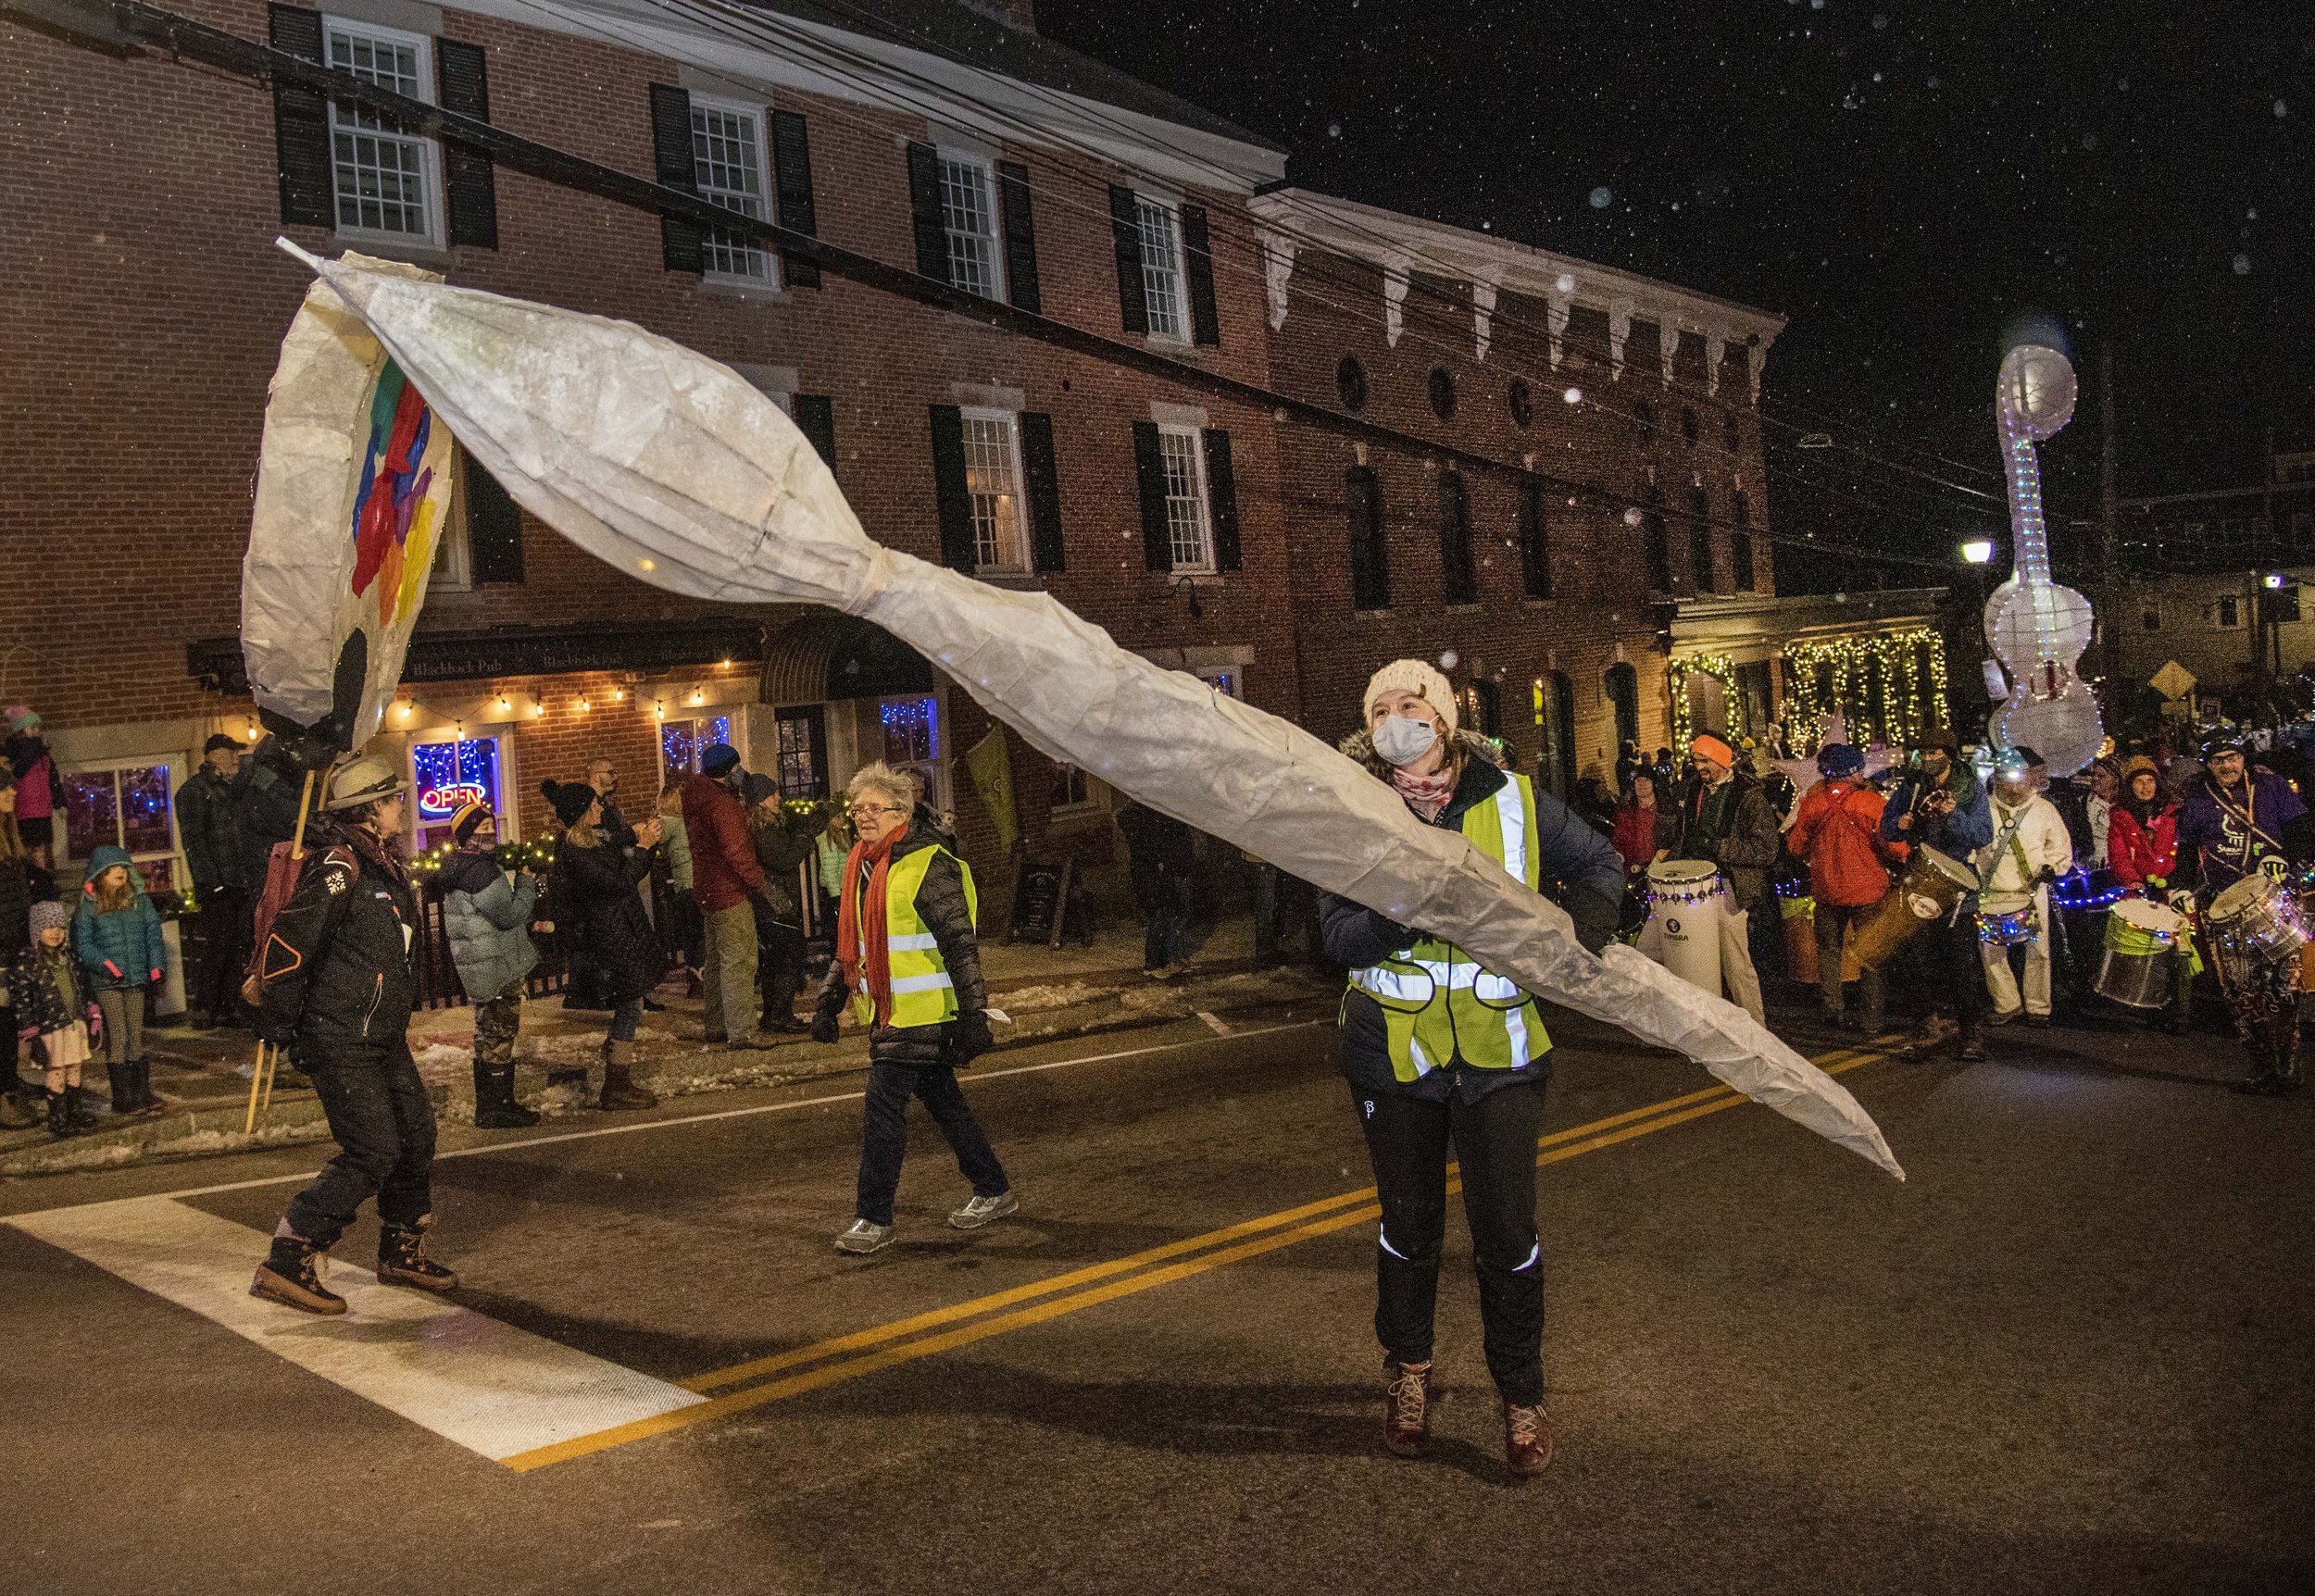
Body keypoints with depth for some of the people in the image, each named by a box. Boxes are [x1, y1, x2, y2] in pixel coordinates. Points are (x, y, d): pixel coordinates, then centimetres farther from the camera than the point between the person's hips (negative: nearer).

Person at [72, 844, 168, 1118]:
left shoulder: (140, 900, 7)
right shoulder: (88, 907, -1)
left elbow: (153, 934, 8)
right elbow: (82, 944, -3)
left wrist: (156, 967, -1)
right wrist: (106, 965, -15)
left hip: (136, 976, 3)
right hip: (107, 981, -3)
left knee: (137, 1036, 8)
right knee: (117, 1037, -5)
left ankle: (143, 1094, 13)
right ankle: (123, 1098, 1)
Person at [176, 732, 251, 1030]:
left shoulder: (230, 789, 21)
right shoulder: (195, 790, -4)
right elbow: (193, 839, -12)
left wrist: (256, 874, 19)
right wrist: (210, 880, -19)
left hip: (240, 882, 8)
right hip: (216, 884, -8)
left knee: (238, 947, 6)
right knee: (217, 946, -9)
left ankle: (229, 1007, 11)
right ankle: (203, 1011, -3)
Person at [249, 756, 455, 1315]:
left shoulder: (385, 865, 12)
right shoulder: (338, 868, -19)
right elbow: (286, 947, -22)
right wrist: (278, 1029, -16)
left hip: (384, 1037, 10)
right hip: (342, 1042, -10)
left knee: (417, 1137, 13)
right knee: (373, 1152, -10)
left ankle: (401, 1253, 28)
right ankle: (286, 1266, -2)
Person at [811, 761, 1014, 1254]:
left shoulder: (929, 866, -15)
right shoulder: (862, 867, 11)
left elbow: (961, 946, -17)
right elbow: (851, 945, 21)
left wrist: (973, 1016, -19)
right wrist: (828, 1003, 16)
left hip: (921, 1014, -8)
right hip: (886, 1012, 8)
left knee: (883, 1109, -8)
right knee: (942, 1103, 15)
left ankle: (874, 1219, 2)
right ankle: (993, 1191, 28)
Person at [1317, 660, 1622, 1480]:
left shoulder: (1514, 802, -8)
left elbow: (1598, 863, 6)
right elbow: (1340, 935, -17)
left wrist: (1583, 926, -14)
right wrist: (1406, 911, -36)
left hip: (1499, 1051, 0)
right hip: (1394, 1051, 0)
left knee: (1507, 1233, 4)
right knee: (1409, 1225, 16)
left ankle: (1521, 1393, 25)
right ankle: (1407, 1370, 40)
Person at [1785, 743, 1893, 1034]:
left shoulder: (1812, 802, -6)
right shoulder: (1871, 802, -15)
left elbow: (1795, 847, 4)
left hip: (1826, 889, 2)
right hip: (1867, 890, -2)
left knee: (1829, 950, 19)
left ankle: (1834, 1010, 22)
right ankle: (1871, 1020, 12)